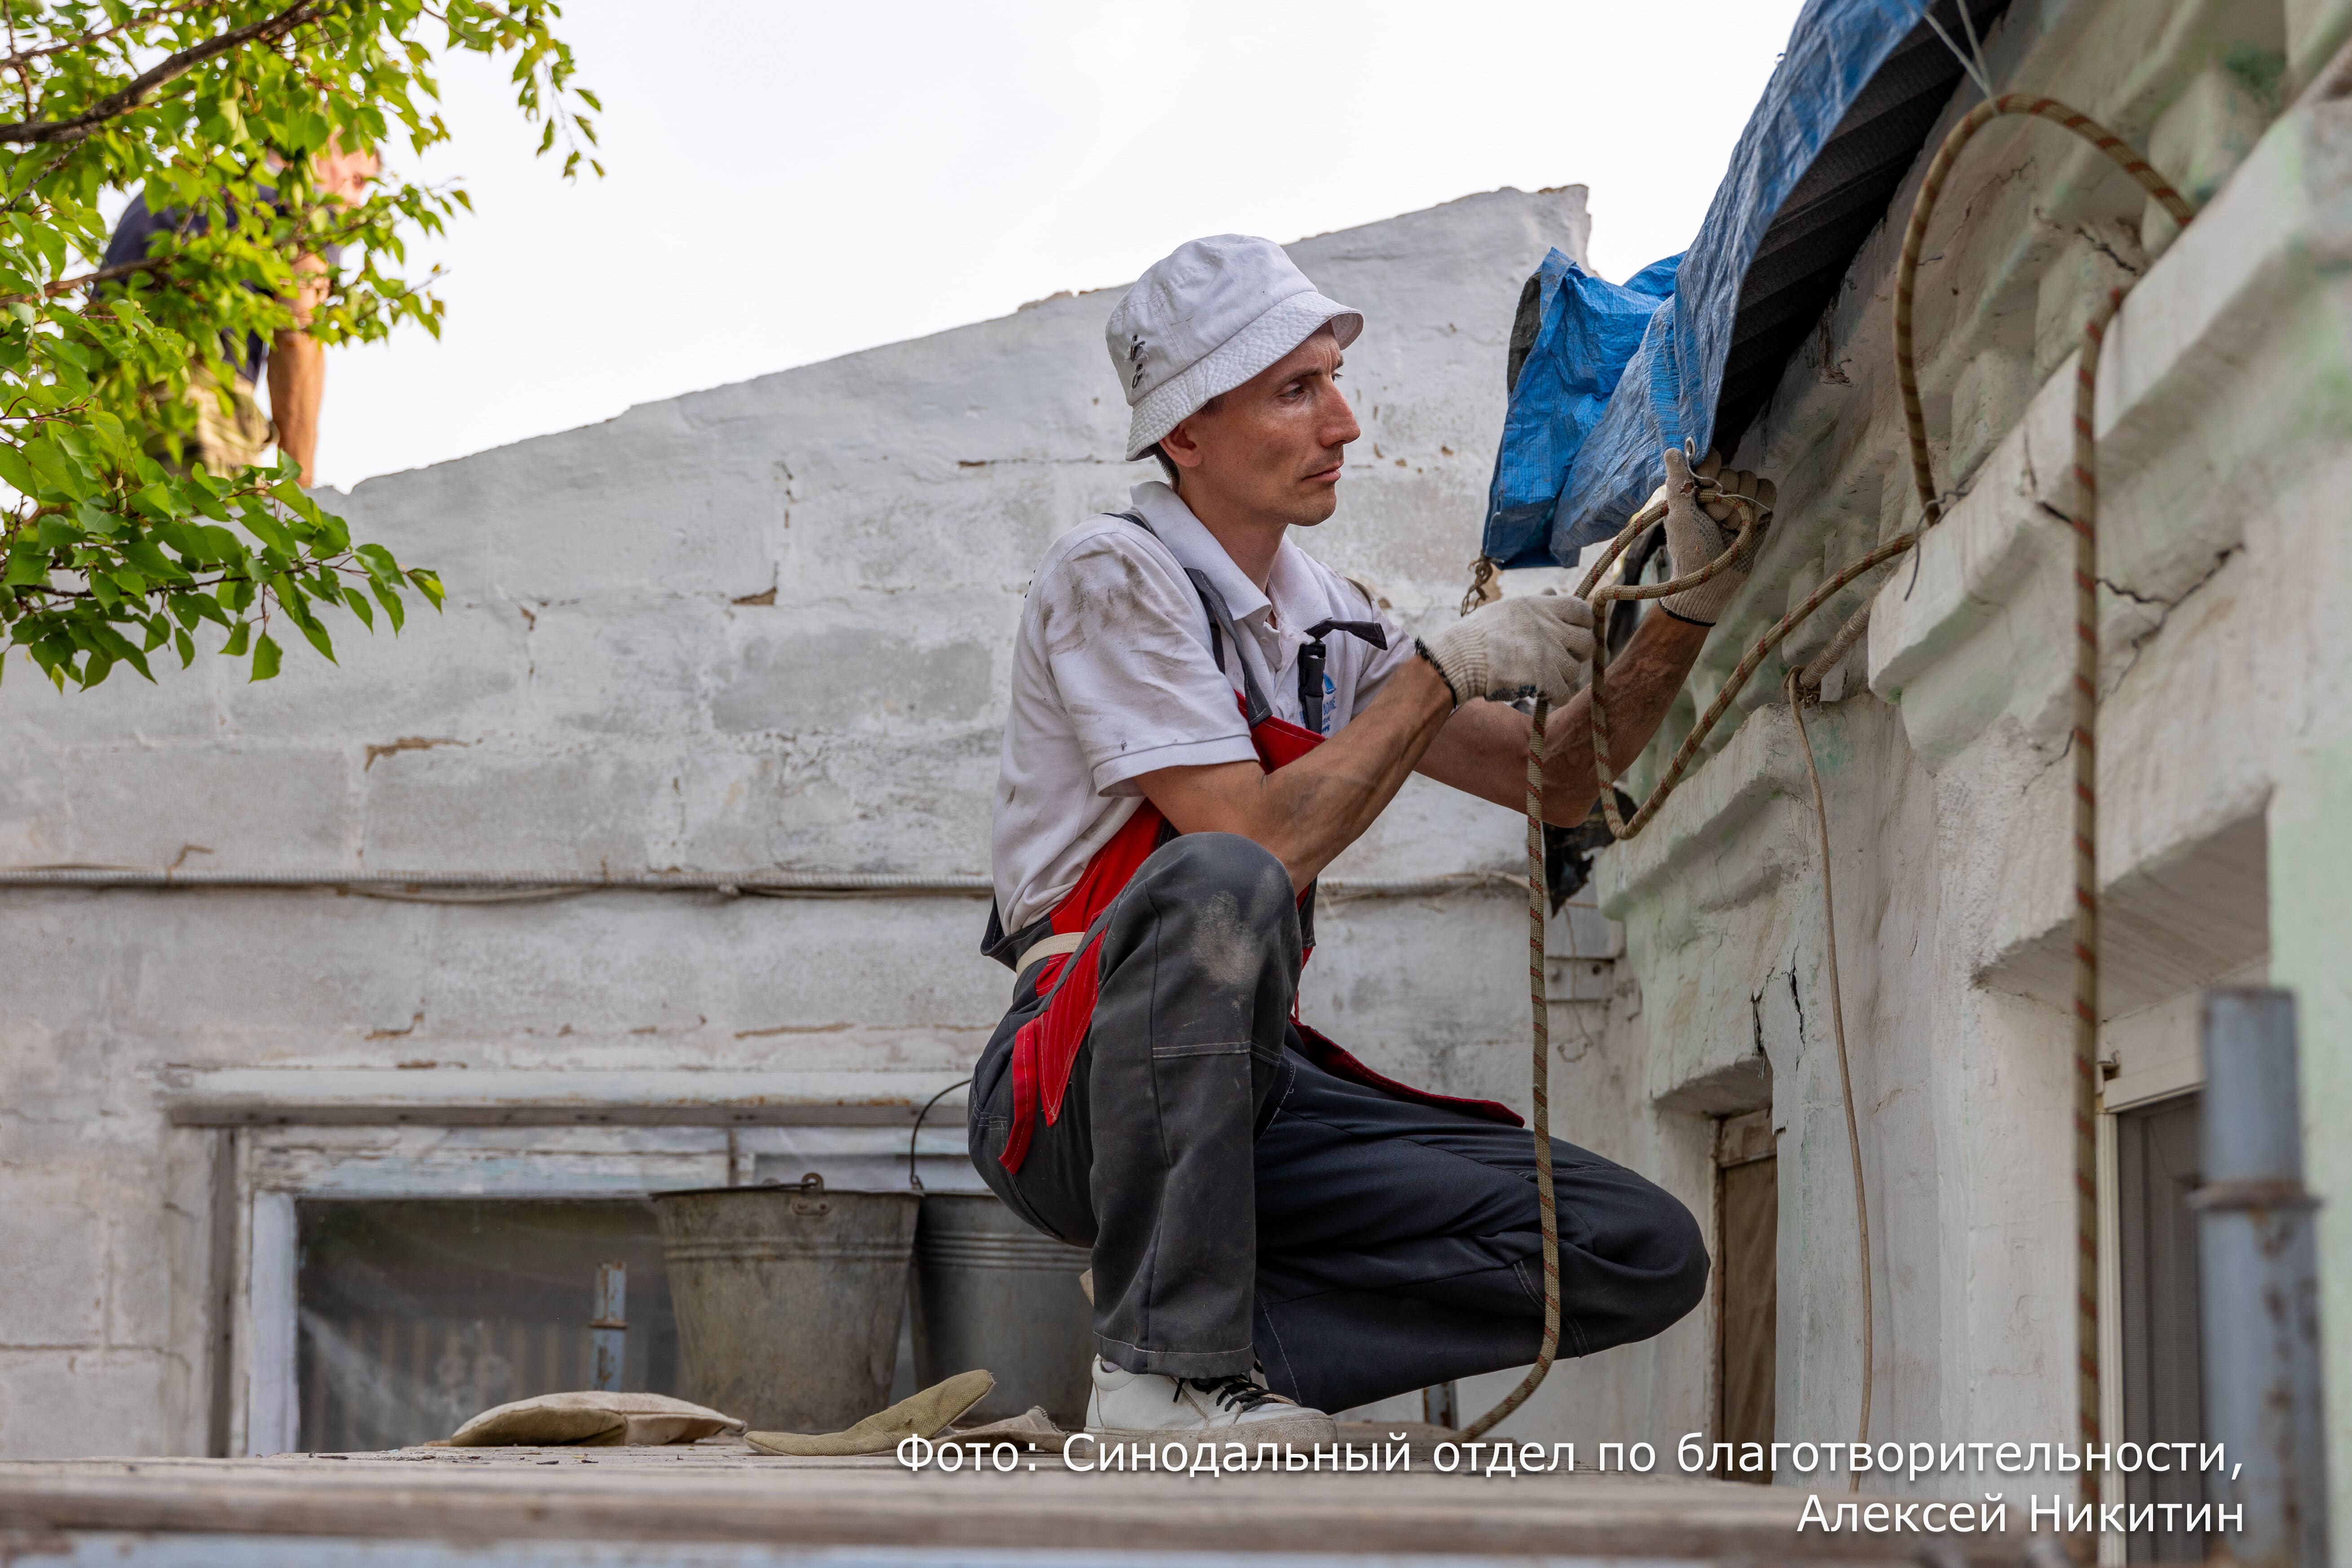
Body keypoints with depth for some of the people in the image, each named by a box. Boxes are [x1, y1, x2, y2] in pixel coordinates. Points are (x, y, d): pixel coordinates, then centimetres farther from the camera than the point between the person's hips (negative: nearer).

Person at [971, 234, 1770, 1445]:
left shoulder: (1320, 616, 13)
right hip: (1081, 1092, -6)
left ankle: (1242, 1345, -6)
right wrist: (1447, 669, -13)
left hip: (1251, 1085, 7)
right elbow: (1266, 839, -20)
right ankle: (1167, 1365, -28)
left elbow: (1553, 783, 15)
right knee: (1215, 886, -41)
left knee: (1644, 1255, -8)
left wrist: (1685, 612, 2)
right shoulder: (1114, 574, -10)